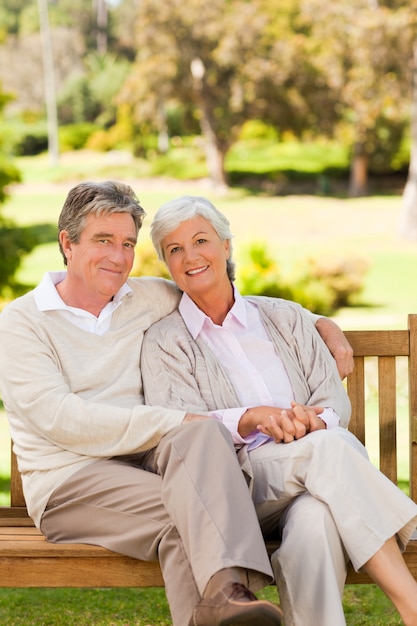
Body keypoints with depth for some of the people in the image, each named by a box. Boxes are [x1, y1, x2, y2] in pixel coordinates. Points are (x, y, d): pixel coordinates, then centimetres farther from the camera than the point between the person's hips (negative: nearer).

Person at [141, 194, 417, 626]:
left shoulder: (284, 318, 20)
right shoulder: (164, 343, 11)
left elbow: (336, 400, 13)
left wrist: (315, 421, -13)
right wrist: (252, 418, -21)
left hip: (313, 477, 3)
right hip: (241, 476, -2)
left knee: (315, 519, -37)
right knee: (329, 447, -34)